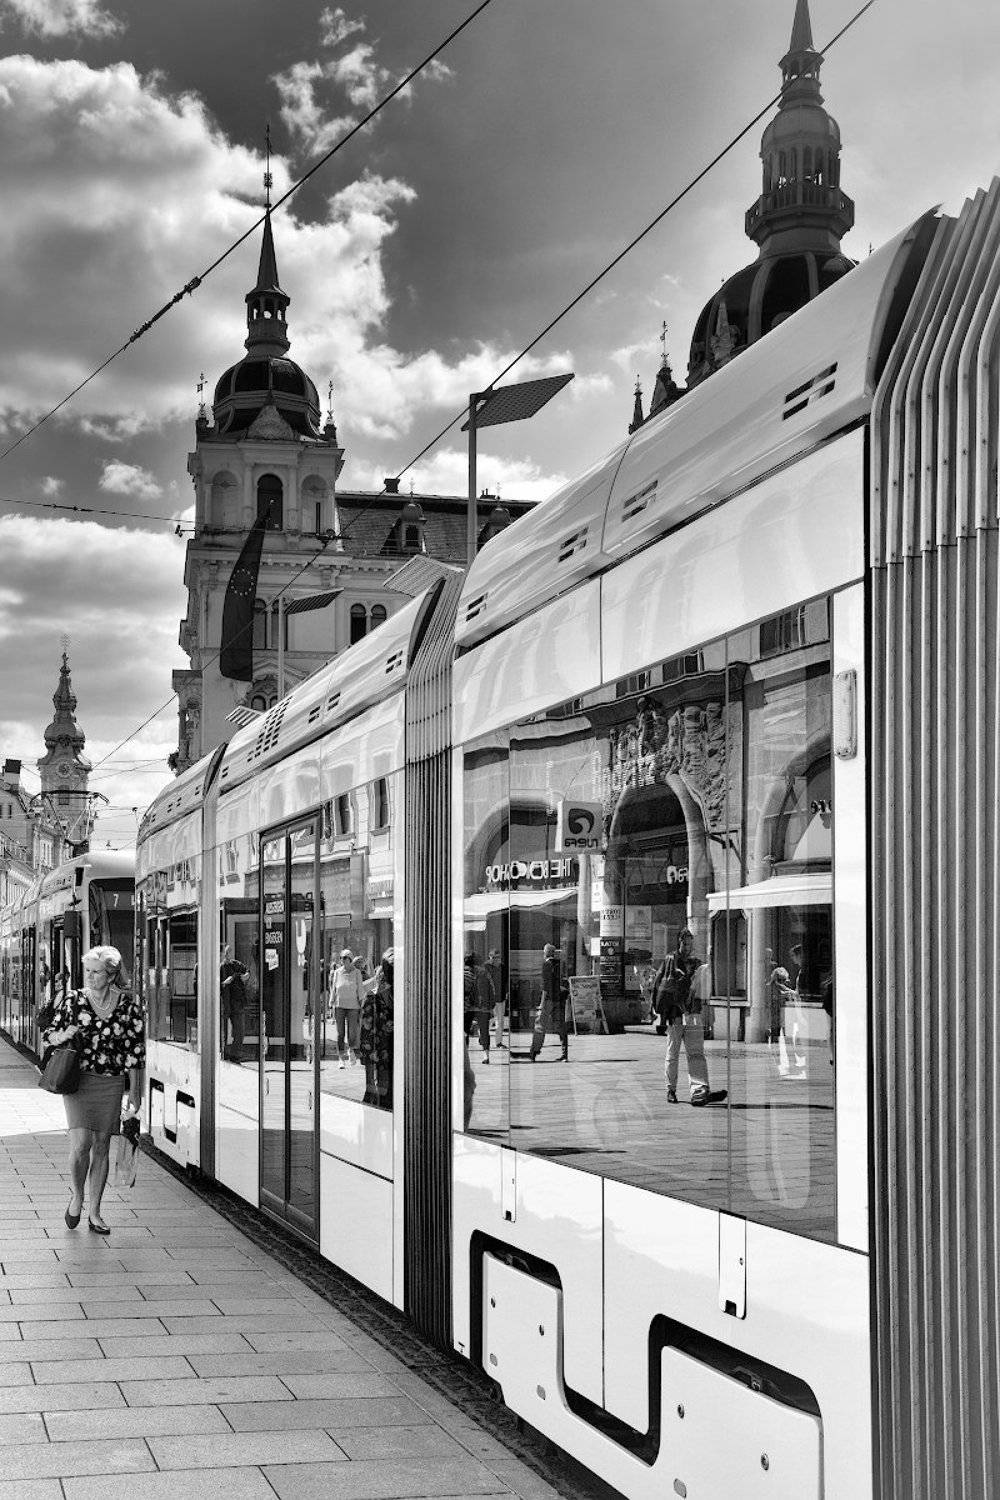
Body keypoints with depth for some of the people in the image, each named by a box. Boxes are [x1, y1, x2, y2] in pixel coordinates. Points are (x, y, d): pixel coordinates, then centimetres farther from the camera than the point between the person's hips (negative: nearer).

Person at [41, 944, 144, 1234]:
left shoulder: (127, 1003, 0)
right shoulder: (73, 1000, 1)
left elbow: (135, 1048, 4)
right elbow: (50, 1035, 11)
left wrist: (135, 1090, 3)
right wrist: (64, 1035, -14)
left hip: (111, 1083, 1)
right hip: (78, 1078, -1)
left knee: (101, 1146, 5)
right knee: (80, 1143, -13)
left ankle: (94, 1212, 17)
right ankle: (77, 1197, 14)